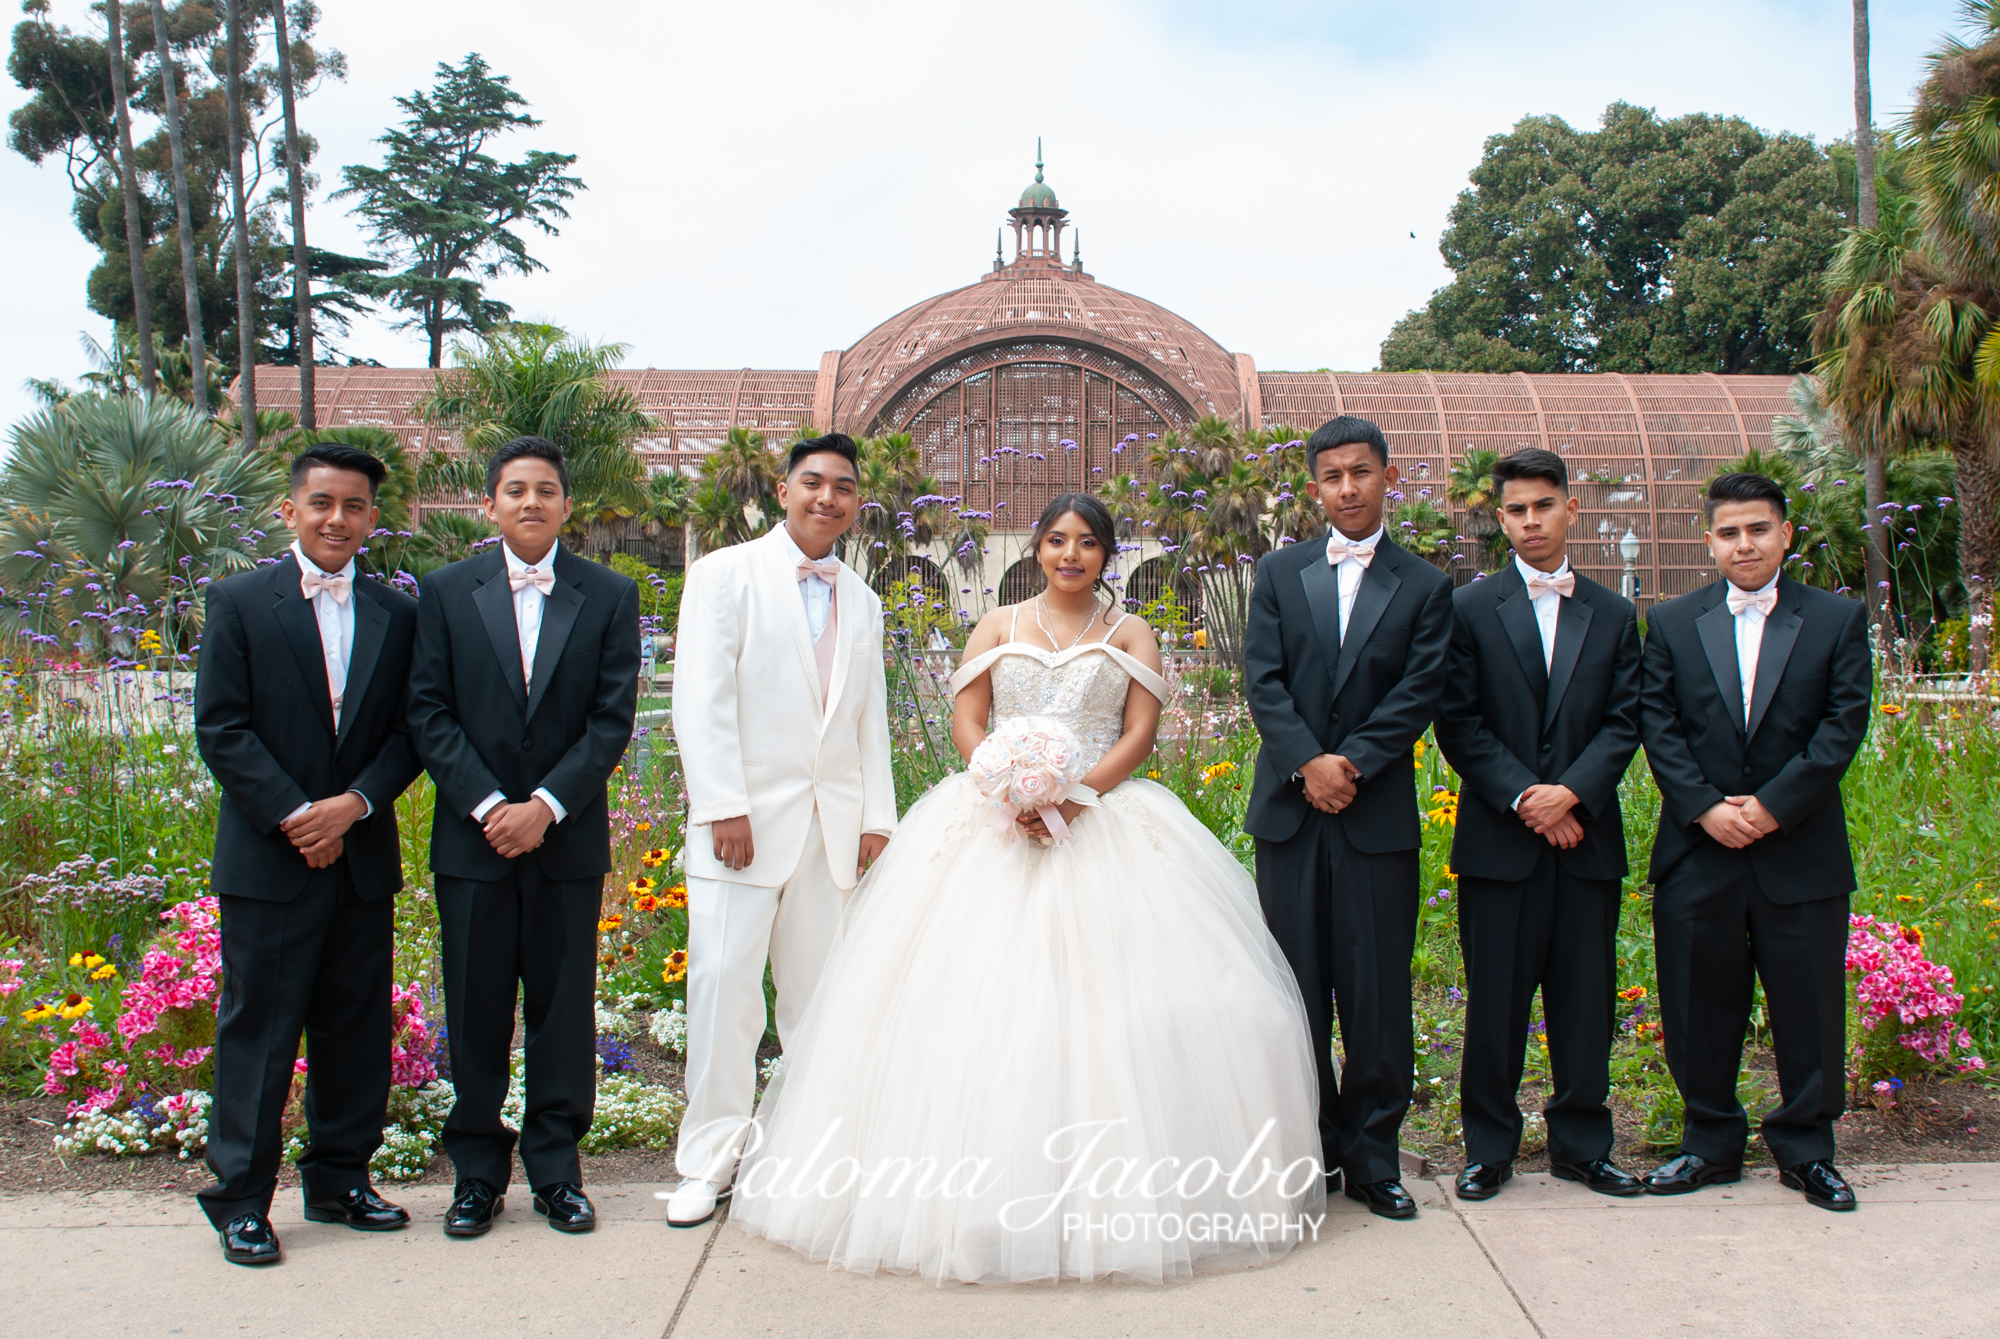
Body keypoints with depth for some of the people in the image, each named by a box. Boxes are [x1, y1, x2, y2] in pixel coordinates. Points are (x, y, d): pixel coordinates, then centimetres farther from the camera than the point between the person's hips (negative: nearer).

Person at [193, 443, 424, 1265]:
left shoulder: (395, 615, 9)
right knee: (257, 1025, 2)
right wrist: (293, 815, -13)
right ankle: (241, 1198, 14)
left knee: (355, 1024, 10)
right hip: (268, 857, -3)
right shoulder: (238, 603, 0)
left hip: (363, 855, 3)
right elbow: (220, 728, -6)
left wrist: (354, 804, -10)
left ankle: (339, 1180, 24)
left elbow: (408, 730, 5)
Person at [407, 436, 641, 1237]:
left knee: (563, 1007, 6)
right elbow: (429, 713, 0)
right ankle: (478, 1171, 20)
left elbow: (613, 718, -2)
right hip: (473, 839, 0)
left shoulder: (610, 596, 4)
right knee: (475, 1012, 6)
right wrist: (488, 805, -11)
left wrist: (545, 805, -12)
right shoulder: (447, 592, 5)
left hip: (568, 838, 0)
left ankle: (556, 1170, 19)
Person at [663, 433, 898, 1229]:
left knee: (820, 989, 7)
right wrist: (722, 806, -14)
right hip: (747, 818, -4)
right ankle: (711, 1156, 5)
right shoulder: (727, 574, 2)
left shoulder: (862, 602, 18)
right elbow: (701, 699, -7)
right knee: (724, 979, -6)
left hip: (834, 825, 4)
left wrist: (877, 818, 10)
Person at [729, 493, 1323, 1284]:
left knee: (1107, 989, -9)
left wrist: (1077, 797, -15)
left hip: (1104, 819, -1)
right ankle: (981, 1185, -2)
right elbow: (966, 722, 6)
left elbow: (1140, 733, 1)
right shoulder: (999, 627, 14)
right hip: (995, 820, 1)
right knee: (982, 987, -8)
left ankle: (1112, 1190, -1)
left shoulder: (1130, 635, 12)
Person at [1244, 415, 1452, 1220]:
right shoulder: (1278, 574, 10)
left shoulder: (1425, 587, 7)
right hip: (1290, 812, 1)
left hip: (1378, 815, -1)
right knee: (1297, 988, 6)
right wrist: (1310, 764, -13)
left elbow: (1419, 694, -3)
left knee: (1377, 993, 1)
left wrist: (1351, 763, -14)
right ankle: (1311, 1148, 18)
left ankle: (1373, 1158, 13)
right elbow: (1262, 681, 1)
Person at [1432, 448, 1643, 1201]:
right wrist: (1523, 798, -12)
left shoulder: (1613, 615, 11)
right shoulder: (1469, 609, 3)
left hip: (1588, 837, 2)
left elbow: (1624, 723, 4)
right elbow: (1458, 724, -3)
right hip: (1499, 837, -2)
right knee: (1495, 1001, 3)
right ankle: (1489, 1147, 16)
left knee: (1585, 999, 8)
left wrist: (1570, 792, -12)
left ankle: (1581, 1144, 23)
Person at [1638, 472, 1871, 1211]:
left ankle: (1806, 1148, 23)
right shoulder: (1671, 623, 6)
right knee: (1699, 1004, 7)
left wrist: (1773, 805, -13)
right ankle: (1711, 1142, 23)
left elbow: (1844, 725, -5)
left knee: (1808, 1005, 6)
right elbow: (1658, 726, 1)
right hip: (1698, 847, 1)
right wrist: (1705, 808, -12)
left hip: (1801, 851, -1)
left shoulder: (1839, 619, 3)